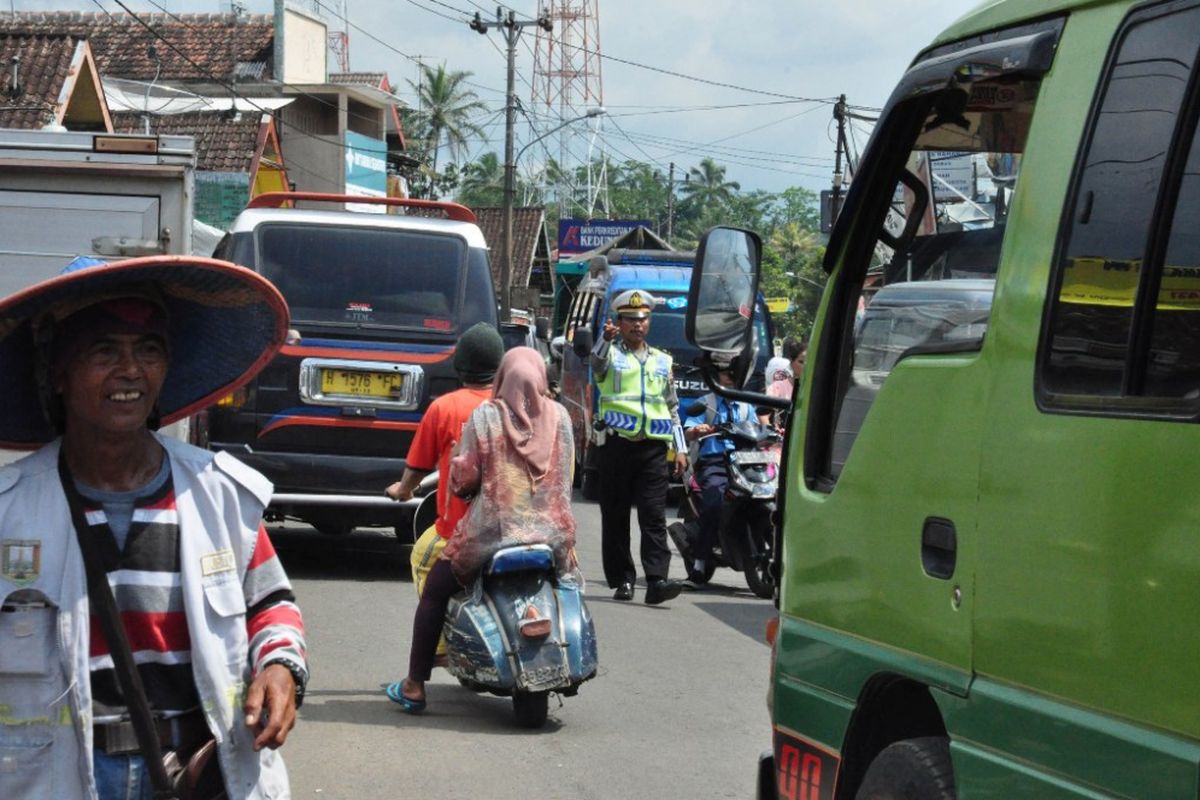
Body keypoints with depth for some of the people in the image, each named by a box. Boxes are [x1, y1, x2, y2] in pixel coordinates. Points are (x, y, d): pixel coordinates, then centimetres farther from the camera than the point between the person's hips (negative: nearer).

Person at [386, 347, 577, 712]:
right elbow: (566, 476, 12)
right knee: (567, 578, 35)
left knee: (435, 593, 16)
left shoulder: (485, 415, -5)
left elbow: (462, 480, -5)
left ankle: (415, 686, 14)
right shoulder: (559, 417, 3)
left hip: (493, 530, -3)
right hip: (554, 533, 3)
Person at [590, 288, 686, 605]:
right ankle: (622, 579, 9)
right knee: (615, 516, 2)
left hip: (653, 447, 2)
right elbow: (597, 362, -19)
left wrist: (681, 448, 16)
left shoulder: (662, 361, 19)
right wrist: (606, 338, -41)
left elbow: (673, 407, 23)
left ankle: (657, 579, -15)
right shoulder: (611, 353, 7)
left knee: (654, 515, -8)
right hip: (616, 444, -2)